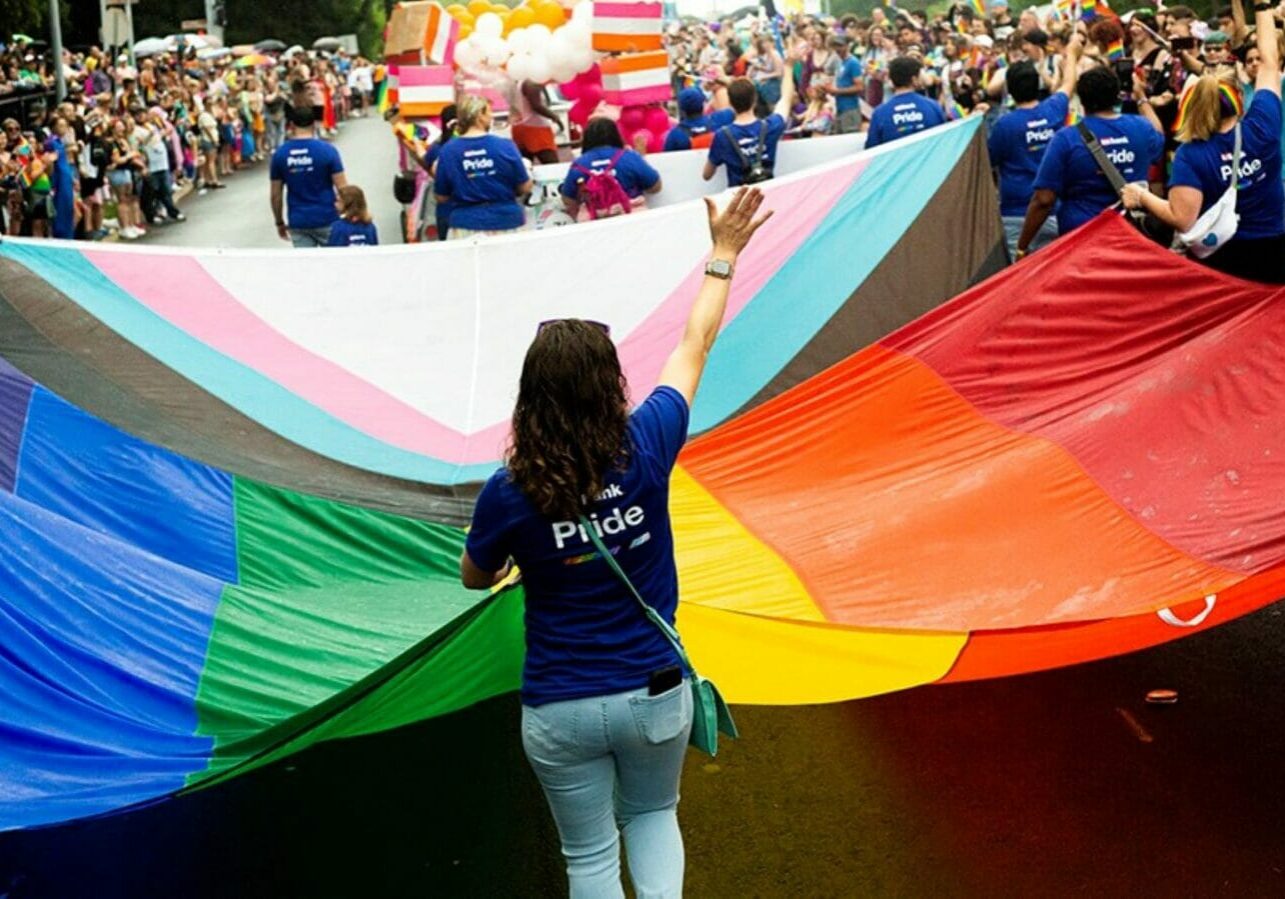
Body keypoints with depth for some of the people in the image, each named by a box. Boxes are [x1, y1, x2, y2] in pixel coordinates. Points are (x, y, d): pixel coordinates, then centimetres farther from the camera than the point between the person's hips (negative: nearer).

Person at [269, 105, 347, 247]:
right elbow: (342, 189, -11)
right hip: (326, 219, -2)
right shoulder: (327, 150, -10)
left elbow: (275, 195, 3)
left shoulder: (280, 154, -2)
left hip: (298, 223, 2)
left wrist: (279, 222, 15)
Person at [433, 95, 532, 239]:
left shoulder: (448, 151, -3)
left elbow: (441, 197, 3)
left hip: (466, 227, 1)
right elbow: (525, 188, 0)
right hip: (505, 222, -1)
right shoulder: (505, 146, -7)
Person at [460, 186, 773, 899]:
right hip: (654, 693, 1)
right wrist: (724, 253, 14)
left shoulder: (508, 493, -17)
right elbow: (695, 345, 1)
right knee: (653, 815, 28)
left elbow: (475, 579, 4)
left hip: (559, 710, -1)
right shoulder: (646, 448, -15)